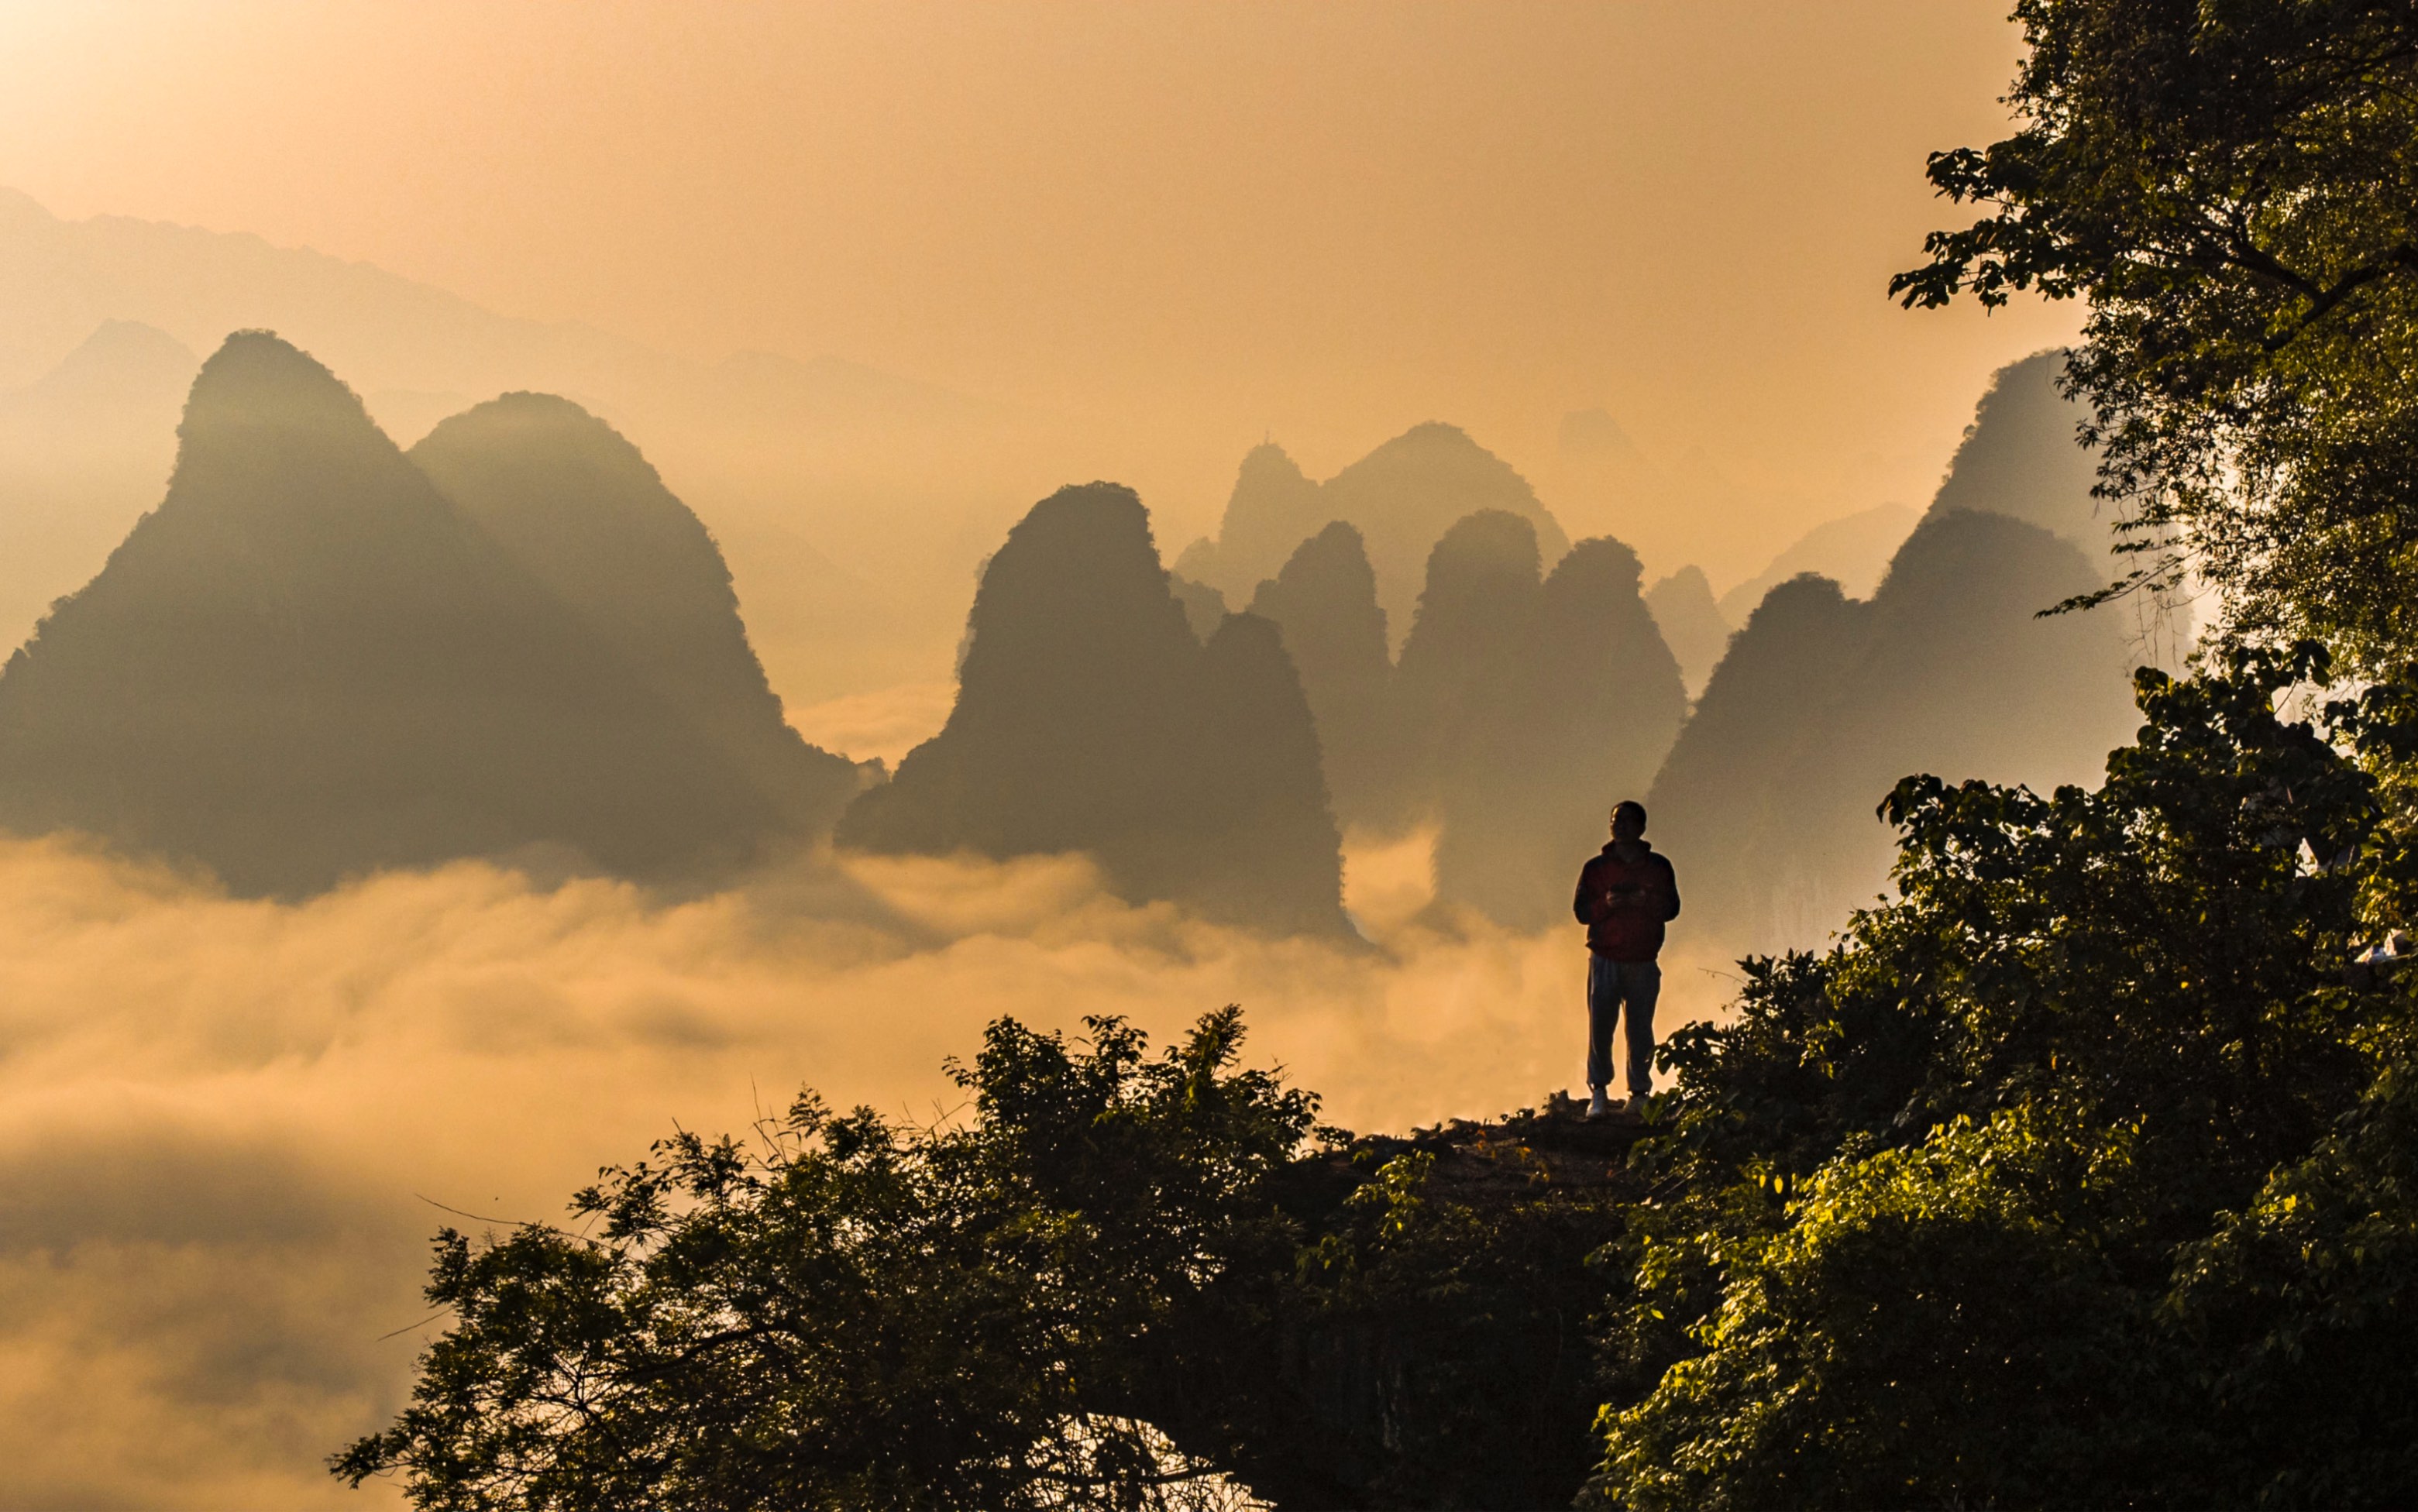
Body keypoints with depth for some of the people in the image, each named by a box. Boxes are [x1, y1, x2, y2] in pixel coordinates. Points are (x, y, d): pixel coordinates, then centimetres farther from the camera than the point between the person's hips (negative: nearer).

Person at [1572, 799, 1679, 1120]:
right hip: (1604, 959, 0)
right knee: (1600, 1025, -6)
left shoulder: (1658, 867, 9)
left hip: (1643, 961, 0)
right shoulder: (1595, 867, 8)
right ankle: (1598, 1093, 1)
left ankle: (1640, 1093, 9)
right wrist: (1606, 904, -15)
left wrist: (1644, 902, -14)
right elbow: (1581, 910, 5)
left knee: (1640, 1028, 1)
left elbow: (1672, 908, 5)